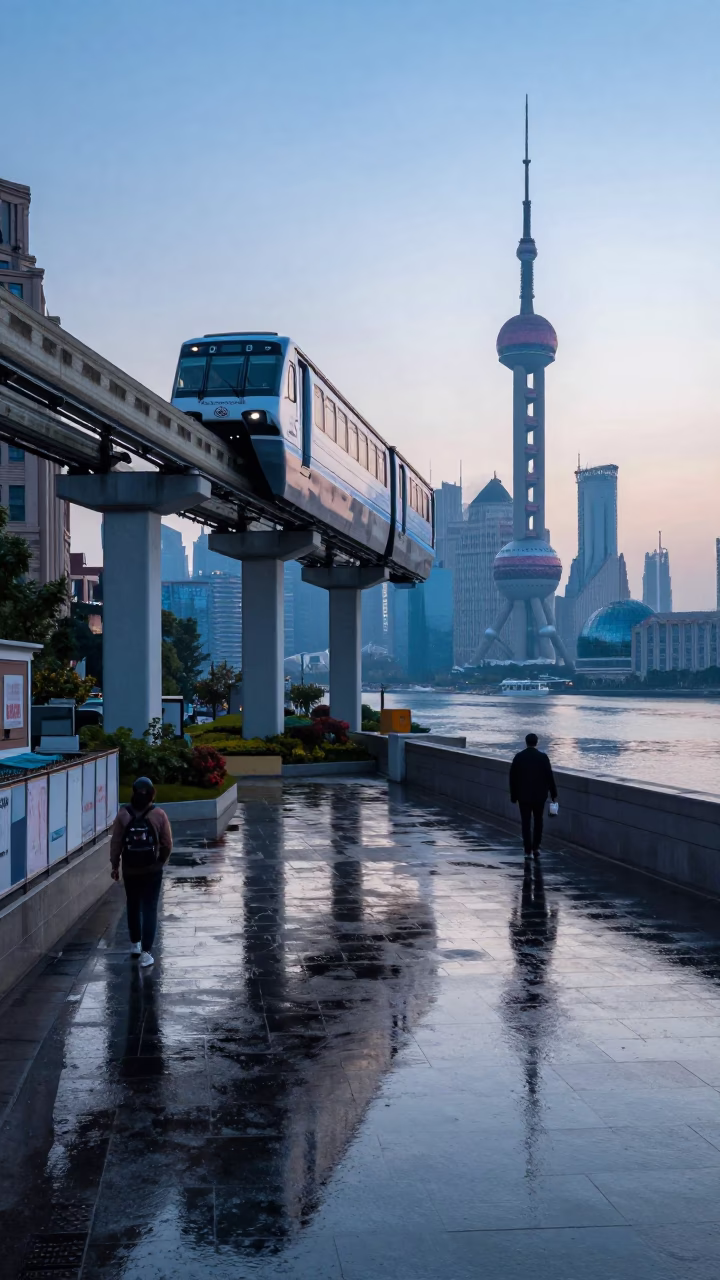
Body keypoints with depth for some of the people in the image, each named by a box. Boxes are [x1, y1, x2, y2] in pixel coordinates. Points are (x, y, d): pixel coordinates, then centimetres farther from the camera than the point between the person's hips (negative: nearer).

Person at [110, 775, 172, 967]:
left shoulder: (123, 815, -8)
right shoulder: (159, 815, -10)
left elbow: (116, 842, -6)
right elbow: (167, 844, -7)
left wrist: (114, 865, 6)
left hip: (130, 870, 2)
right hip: (152, 870, -1)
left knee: (133, 907, 19)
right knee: (149, 910, 2)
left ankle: (135, 944, 33)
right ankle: (145, 953, -6)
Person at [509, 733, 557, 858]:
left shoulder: (519, 757, -3)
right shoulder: (543, 757, -6)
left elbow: (513, 778, -1)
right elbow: (549, 777, -5)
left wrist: (514, 796, 6)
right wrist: (553, 794, 4)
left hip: (523, 796, 0)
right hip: (539, 795, 0)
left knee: (526, 823, 3)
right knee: (538, 821, 16)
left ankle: (528, 850, 0)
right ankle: (536, 847, 16)